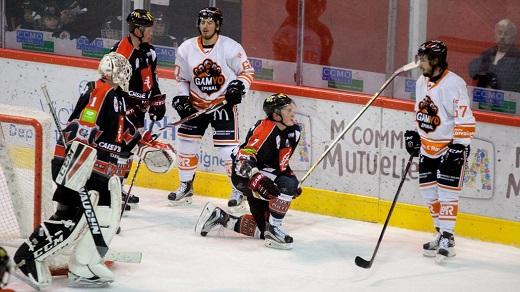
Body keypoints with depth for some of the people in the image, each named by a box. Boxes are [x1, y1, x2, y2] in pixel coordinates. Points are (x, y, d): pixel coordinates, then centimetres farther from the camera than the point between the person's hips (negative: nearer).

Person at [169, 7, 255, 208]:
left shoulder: (231, 48, -14)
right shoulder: (186, 49, -4)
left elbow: (247, 71, -3)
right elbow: (182, 79, 8)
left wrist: (239, 86, -19)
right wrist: (181, 98, -4)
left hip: (224, 103, -4)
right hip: (196, 104, 4)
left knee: (228, 148, -10)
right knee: (186, 144, 5)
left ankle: (238, 190, 3)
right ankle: (186, 187, 22)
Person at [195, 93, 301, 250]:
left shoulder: (293, 132, 7)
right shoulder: (266, 128, -21)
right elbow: (245, 156, -31)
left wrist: (292, 180, 15)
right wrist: (257, 178, -44)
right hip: (244, 174, -10)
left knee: (263, 228, 7)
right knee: (287, 185, -31)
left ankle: (219, 217, 19)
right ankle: (273, 230, -22)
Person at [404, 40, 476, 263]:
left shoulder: (454, 84, -20)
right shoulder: (422, 82, 6)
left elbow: (465, 119, -22)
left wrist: (460, 146, -25)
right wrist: (414, 135, 16)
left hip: (450, 148, -8)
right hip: (427, 147, 8)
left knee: (447, 192, -9)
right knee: (429, 192, 9)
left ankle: (447, 239, -6)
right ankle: (441, 233, 22)